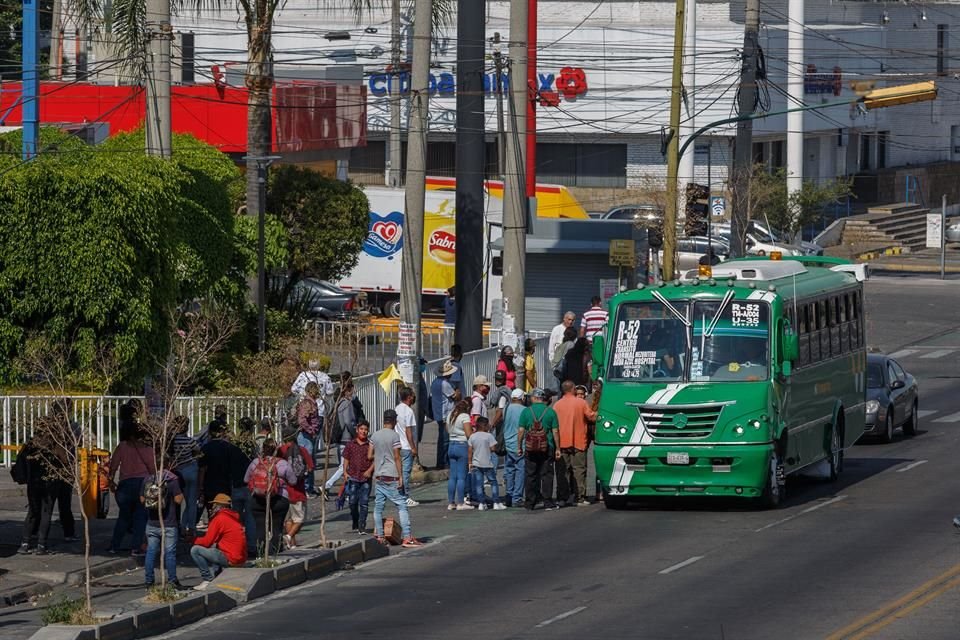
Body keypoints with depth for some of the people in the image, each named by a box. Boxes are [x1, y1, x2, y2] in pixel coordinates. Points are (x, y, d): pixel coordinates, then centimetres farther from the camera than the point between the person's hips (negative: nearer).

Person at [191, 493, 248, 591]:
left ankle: (208, 580, -3)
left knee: (195, 550, -5)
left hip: (231, 559, -9)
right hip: (241, 559, 9)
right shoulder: (234, 518, 15)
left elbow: (206, 542, -9)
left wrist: (196, 541, 11)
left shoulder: (219, 519, -11)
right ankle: (216, 577, 20)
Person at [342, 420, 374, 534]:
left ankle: (362, 527, -4)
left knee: (364, 503, -5)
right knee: (353, 502, 4)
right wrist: (345, 472, -2)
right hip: (353, 477, 1)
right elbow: (346, 459, 11)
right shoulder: (350, 444, 7)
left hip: (366, 478, -1)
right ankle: (355, 524, 22)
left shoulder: (370, 445, 3)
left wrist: (370, 470, -12)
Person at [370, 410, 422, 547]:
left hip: (379, 476, 6)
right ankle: (407, 537, -11)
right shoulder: (394, 435, -9)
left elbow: (369, 456, 7)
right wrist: (400, 476, -9)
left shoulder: (375, 436, 7)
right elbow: (397, 458, -11)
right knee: (402, 506, -4)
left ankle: (379, 536, 10)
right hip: (391, 477, -6)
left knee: (378, 507, 10)